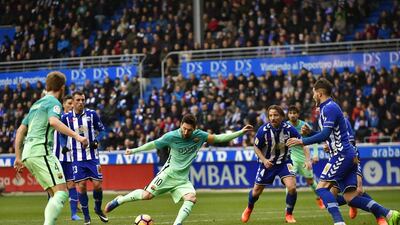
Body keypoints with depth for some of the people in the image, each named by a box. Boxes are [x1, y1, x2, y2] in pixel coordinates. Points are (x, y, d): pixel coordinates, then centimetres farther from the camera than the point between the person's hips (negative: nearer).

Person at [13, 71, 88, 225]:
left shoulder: (36, 104, 25)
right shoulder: (54, 102, -1)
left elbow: (20, 131, 26)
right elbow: (53, 121, -23)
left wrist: (18, 158, 27)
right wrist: (76, 136, -29)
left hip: (28, 154, 9)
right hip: (40, 151, -9)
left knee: (55, 195, 11)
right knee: (62, 193, -14)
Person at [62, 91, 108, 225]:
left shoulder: (92, 114, -1)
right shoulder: (66, 117, -1)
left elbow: (102, 130, 8)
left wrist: (96, 140, -9)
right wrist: (65, 146, -2)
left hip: (92, 155, 0)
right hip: (77, 158, 0)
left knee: (97, 184, -4)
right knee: (81, 186, -4)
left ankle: (98, 209, 22)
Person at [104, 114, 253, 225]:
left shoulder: (199, 136, -5)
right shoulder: (171, 136, -12)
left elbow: (219, 138, -1)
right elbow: (154, 144, 0)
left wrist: (240, 132, -6)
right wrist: (134, 150, 3)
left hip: (183, 179, 3)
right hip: (169, 173, -3)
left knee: (191, 198, -24)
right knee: (147, 195, -14)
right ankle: (118, 201, 8)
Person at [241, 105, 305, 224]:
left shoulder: (289, 129, -20)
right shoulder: (263, 130, -21)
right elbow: (256, 147, -6)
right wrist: (264, 160, -21)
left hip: (284, 162, 0)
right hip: (267, 163, 0)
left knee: (292, 187, -21)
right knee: (256, 192, 10)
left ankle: (289, 215, 3)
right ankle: (249, 209, 45)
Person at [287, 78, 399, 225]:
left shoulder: (329, 108, -10)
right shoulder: (326, 108, 21)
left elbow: (325, 134, -20)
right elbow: (327, 135, 29)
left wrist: (302, 141, -18)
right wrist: (310, 132, 15)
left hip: (342, 154, -9)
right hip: (346, 156, 9)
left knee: (322, 187, -13)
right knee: (350, 198, 2)